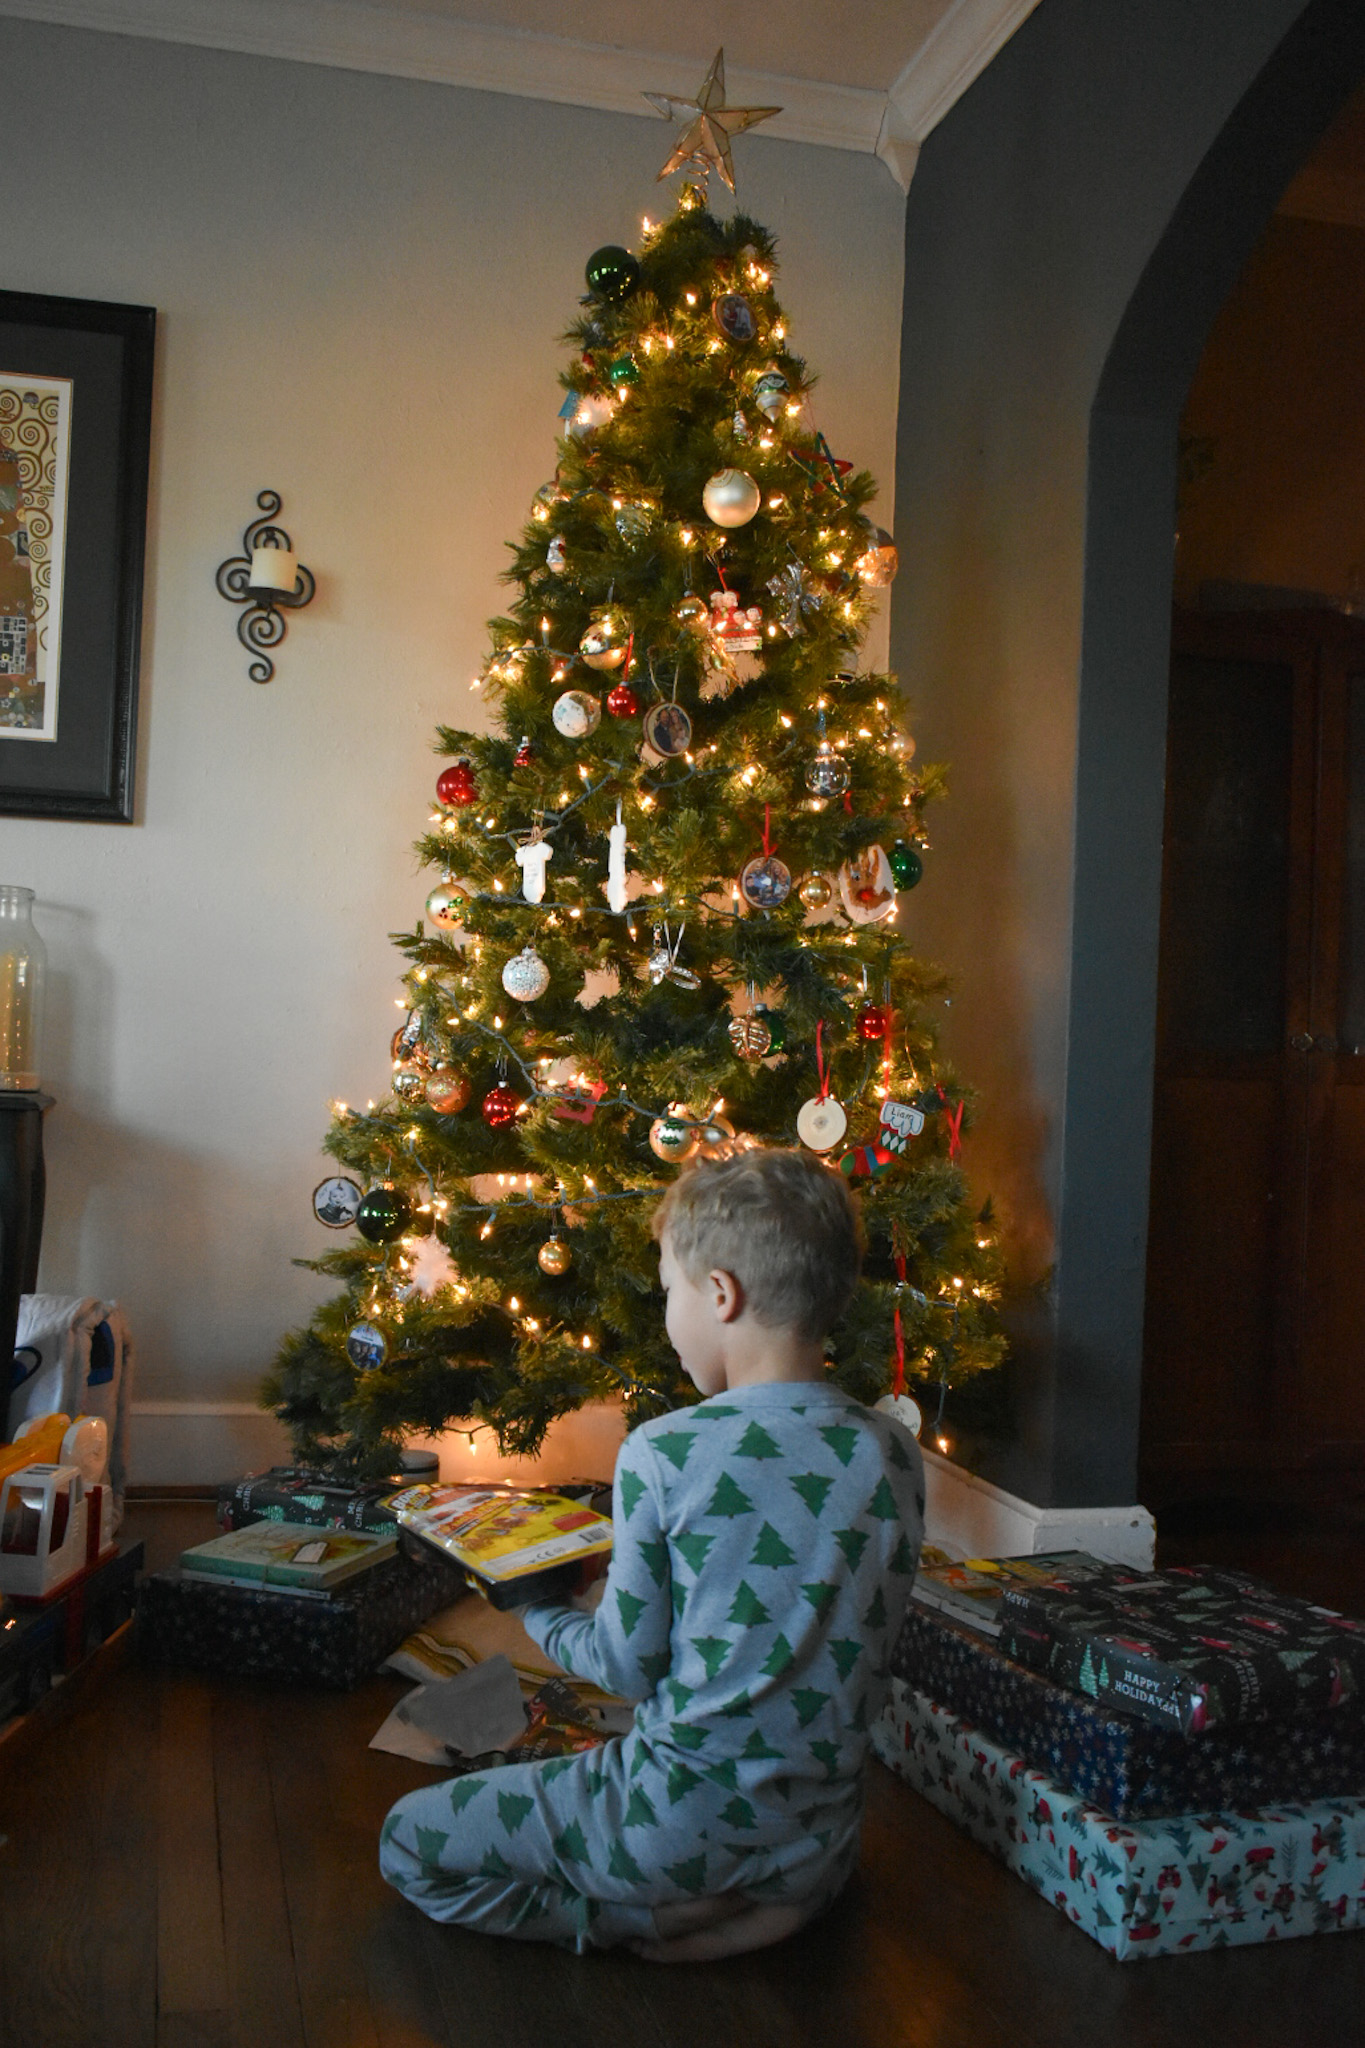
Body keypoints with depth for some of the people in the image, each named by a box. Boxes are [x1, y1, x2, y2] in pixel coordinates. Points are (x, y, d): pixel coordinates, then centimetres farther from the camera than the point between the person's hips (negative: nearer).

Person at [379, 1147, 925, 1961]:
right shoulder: (897, 1456, -6)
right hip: (824, 1841, 7)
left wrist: (541, 1613, 9)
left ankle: (671, 1919, -1)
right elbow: (867, 1643, 6)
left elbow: (631, 1666, -10)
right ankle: (770, 1902, 15)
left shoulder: (664, 1455, -19)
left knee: (408, 1843, 8)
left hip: (688, 1824, -7)